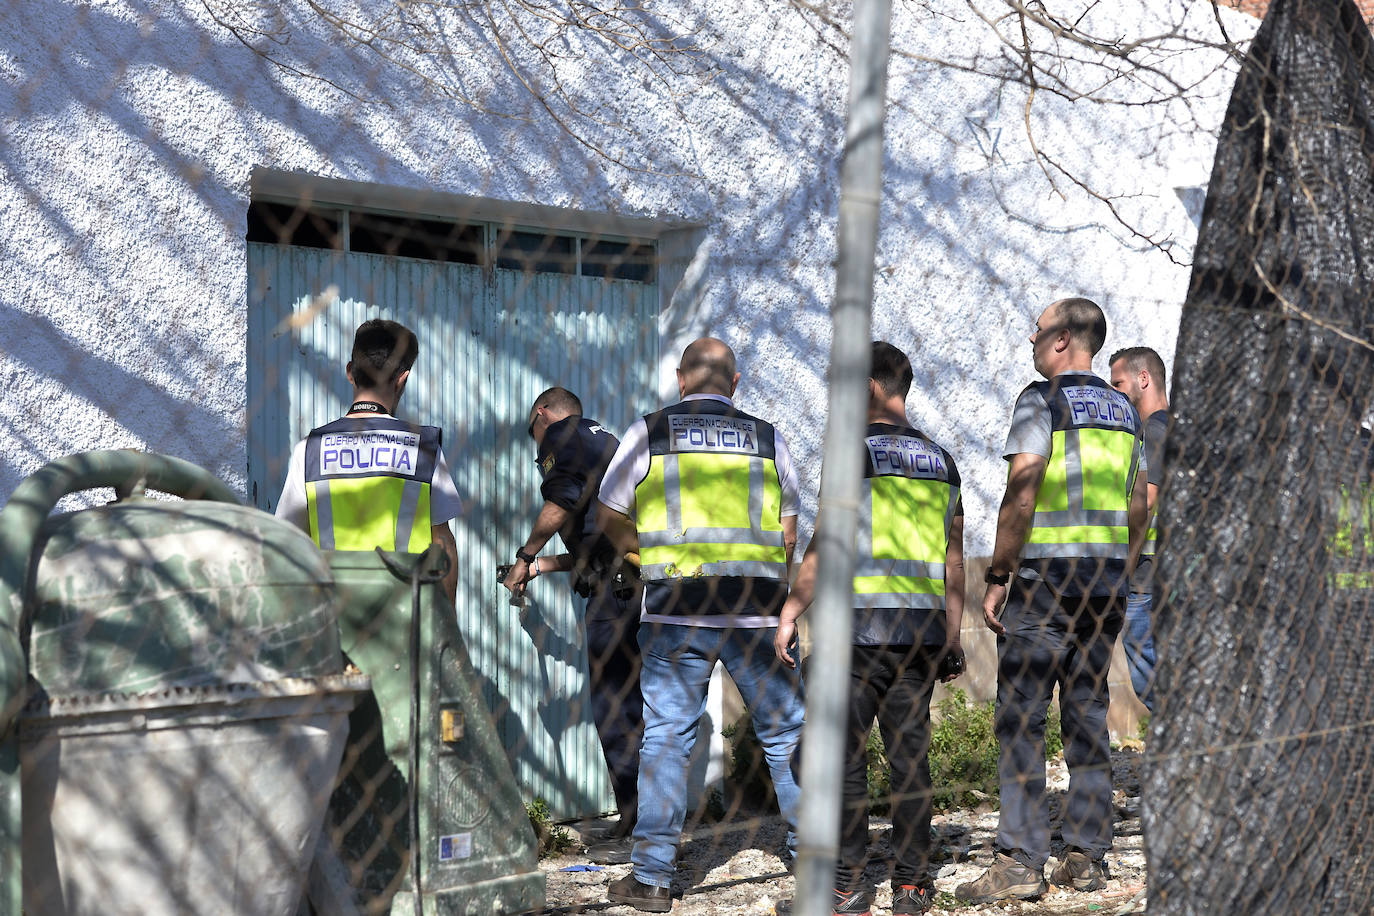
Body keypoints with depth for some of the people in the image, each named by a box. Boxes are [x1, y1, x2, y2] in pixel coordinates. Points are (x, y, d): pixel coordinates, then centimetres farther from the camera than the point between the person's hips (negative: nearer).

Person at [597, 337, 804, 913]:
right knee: (786, 734, 12)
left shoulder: (650, 433, 3)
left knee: (665, 738, 4)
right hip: (757, 612, 1)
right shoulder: (767, 438, 7)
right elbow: (789, 534, 8)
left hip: (676, 613, -1)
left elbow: (610, 518, 9)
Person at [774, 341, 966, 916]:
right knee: (909, 756, 8)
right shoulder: (940, 460, 14)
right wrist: (952, 638, 19)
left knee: (844, 756, 1)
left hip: (860, 626, -6)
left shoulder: (856, 451, -6)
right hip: (921, 629, 6)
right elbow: (954, 558, 15)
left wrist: (790, 613, -4)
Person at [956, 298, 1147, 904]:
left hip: (1046, 575, -7)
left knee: (1020, 718, -4)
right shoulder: (1122, 409, 14)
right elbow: (1137, 508, 16)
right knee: (1088, 715, 10)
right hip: (1106, 581, 7)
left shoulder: (1042, 400, -7)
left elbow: (1021, 495, -16)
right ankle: (1087, 856, 12)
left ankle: (1020, 860, -7)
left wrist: (997, 577, -12)